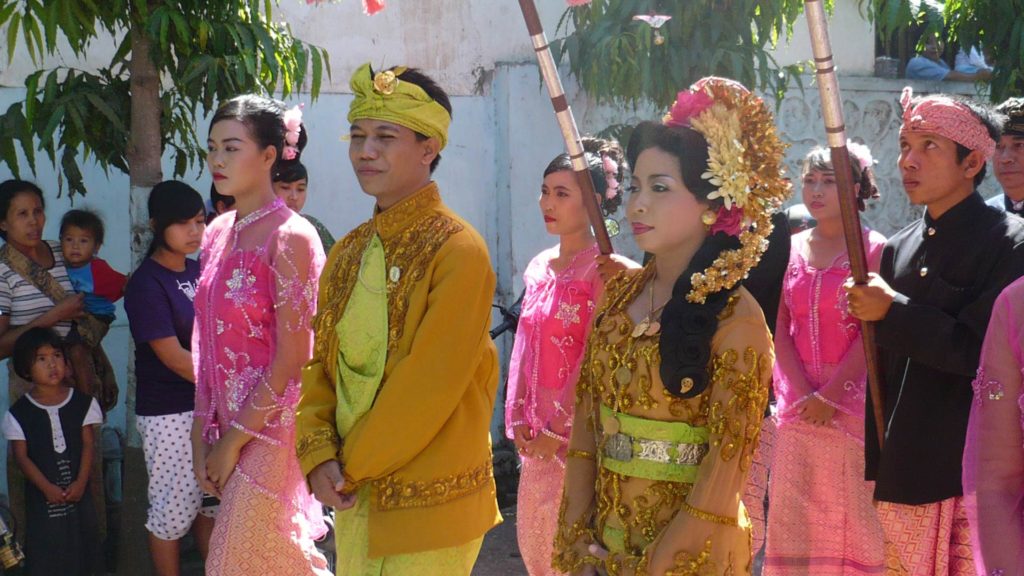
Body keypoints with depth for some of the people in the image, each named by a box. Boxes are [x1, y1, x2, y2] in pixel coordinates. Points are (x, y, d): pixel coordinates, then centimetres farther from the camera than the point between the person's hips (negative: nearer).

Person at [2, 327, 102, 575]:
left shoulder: (83, 403, 0)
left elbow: (88, 445, -1)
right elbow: (21, 456, -6)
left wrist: (81, 482, -12)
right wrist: (47, 487, -15)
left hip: (78, 490, 2)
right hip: (42, 494, -2)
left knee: (82, 541, 8)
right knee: (44, 549, 1)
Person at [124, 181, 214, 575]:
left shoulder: (199, 271, 9)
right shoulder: (146, 284, -13)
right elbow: (173, 356, -17)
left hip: (210, 406, 7)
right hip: (169, 413, -7)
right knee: (174, 508, 2)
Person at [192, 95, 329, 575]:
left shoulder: (289, 237, -14)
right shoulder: (218, 233, 9)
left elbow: (292, 357, -16)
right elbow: (208, 343, 11)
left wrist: (234, 440, -12)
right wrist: (202, 431, 5)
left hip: (272, 426, -7)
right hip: (231, 425, 7)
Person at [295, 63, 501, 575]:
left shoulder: (457, 251, -14)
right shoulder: (348, 253, 8)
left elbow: (429, 384, -19)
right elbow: (322, 365, 9)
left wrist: (352, 465, -13)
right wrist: (319, 455, -7)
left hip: (430, 509, -6)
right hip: (354, 499, 6)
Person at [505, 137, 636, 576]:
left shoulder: (602, 269, -11)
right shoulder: (539, 268, 11)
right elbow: (524, 348, 13)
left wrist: (560, 429, -14)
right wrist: (519, 418, 4)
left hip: (578, 435, -7)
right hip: (538, 436, 7)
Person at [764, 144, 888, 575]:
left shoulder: (874, 249, -3)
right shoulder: (791, 249, 10)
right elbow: (781, 327, 5)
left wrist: (831, 394, -13)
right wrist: (804, 393, -7)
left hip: (852, 402, -4)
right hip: (798, 404, 4)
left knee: (852, 512, -1)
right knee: (796, 513, 6)